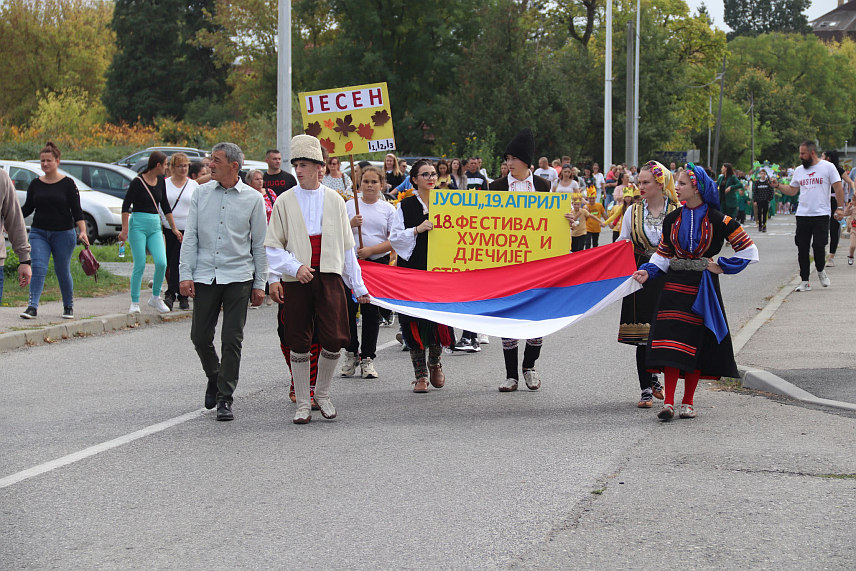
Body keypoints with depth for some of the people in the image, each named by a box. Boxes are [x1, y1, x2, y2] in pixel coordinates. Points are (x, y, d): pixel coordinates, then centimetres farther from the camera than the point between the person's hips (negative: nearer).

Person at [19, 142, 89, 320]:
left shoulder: (67, 184, -3)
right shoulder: (35, 184, 7)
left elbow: (76, 210, -4)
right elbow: (27, 208, 12)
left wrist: (82, 231, -15)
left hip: (63, 234, -2)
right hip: (39, 233, 3)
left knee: (63, 271, 5)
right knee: (38, 268, -12)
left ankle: (68, 307, 22)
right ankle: (32, 307, -16)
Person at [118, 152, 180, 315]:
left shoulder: (160, 181, 10)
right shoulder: (137, 182, -9)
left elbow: (165, 206, 19)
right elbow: (126, 206, -8)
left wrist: (174, 228, 20)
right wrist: (125, 230, -15)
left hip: (155, 225, 5)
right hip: (138, 224, -5)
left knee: (161, 263, -10)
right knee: (140, 266, -6)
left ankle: (155, 298, 8)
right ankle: (135, 303, 5)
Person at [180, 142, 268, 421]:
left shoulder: (253, 199, 2)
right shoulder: (201, 194, 7)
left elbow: (259, 245, 6)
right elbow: (190, 236, 7)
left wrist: (259, 284, 3)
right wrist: (185, 274, -1)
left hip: (238, 278, -2)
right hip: (204, 276, 2)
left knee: (232, 340, -4)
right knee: (200, 337, 3)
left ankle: (225, 399, 4)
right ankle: (214, 377, 31)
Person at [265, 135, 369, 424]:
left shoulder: (335, 200, 9)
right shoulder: (285, 202, 3)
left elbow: (347, 246, 13)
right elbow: (272, 246, 2)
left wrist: (358, 286, 13)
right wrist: (294, 267, -15)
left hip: (330, 278, 1)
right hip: (296, 281, -1)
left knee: (333, 340, -7)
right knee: (299, 344, 1)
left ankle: (322, 394, 17)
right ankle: (303, 404, 14)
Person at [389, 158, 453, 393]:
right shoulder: (406, 206, 3)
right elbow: (394, 238, -2)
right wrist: (417, 230, -15)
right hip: (413, 270, -1)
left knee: (440, 318, -1)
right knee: (415, 322, -3)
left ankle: (435, 362, 26)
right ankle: (420, 374, 6)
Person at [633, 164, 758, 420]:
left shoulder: (717, 220, -5)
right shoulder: (672, 219, 6)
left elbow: (748, 250, -1)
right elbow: (663, 254, 14)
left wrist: (722, 266, -4)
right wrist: (648, 271, -3)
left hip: (702, 288, -3)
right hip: (675, 284, 3)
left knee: (696, 343, 2)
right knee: (670, 342, -8)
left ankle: (688, 402, 11)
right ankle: (668, 401, -8)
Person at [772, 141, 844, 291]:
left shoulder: (828, 167, -1)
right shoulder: (799, 170, 13)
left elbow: (838, 188, -1)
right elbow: (792, 191, 18)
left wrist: (840, 208, -8)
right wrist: (778, 186, 3)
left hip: (821, 215, -4)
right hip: (802, 215, 5)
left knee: (818, 245, -11)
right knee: (802, 249, 2)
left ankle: (821, 271, 18)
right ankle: (804, 282, 9)